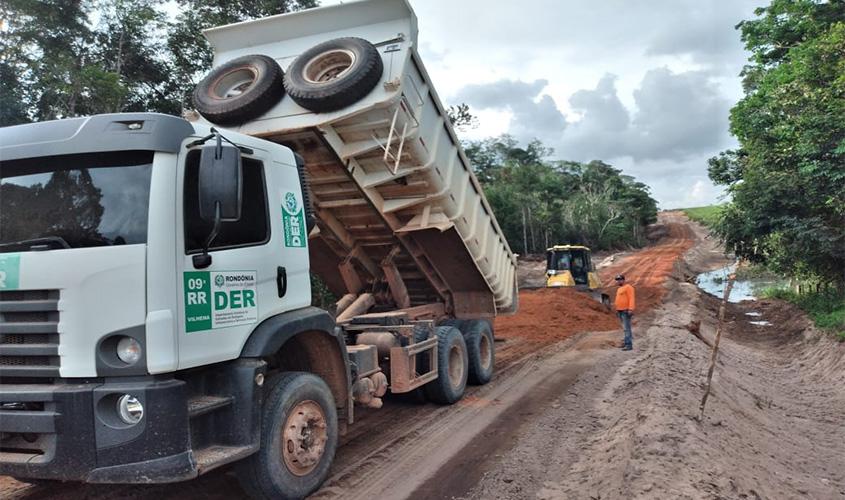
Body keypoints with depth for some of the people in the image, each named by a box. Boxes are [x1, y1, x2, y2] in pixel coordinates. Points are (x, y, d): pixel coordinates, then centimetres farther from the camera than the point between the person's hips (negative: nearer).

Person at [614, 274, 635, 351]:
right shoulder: (620, 289, 19)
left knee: (626, 328, -12)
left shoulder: (628, 287, -10)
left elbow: (631, 299, -17)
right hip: (620, 311, 9)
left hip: (626, 311, -9)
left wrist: (630, 309, -24)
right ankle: (628, 341, 17)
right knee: (625, 327, 12)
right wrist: (617, 310, 19)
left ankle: (629, 345, -13)